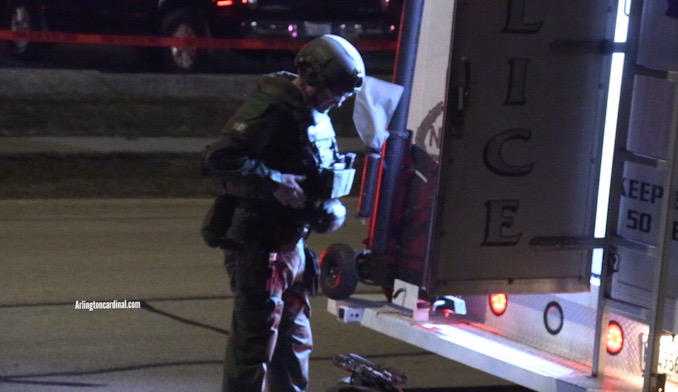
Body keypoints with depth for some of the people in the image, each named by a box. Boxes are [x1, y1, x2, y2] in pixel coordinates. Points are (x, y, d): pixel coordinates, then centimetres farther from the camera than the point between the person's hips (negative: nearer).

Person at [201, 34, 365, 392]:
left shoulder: (316, 116, 12)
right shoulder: (268, 110, -18)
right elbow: (218, 159, -27)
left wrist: (331, 209, 2)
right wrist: (274, 182, -28)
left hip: (291, 244, 9)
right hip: (257, 245, -9)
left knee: (295, 344, 17)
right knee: (254, 341, -6)